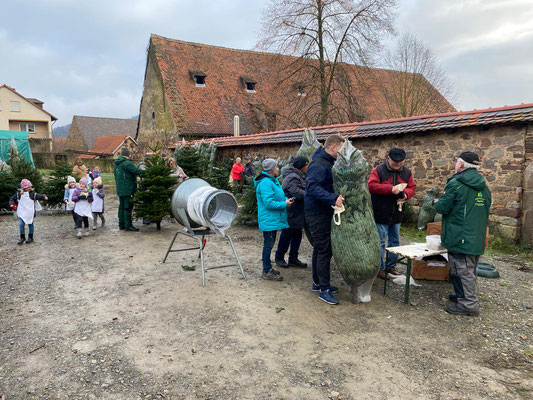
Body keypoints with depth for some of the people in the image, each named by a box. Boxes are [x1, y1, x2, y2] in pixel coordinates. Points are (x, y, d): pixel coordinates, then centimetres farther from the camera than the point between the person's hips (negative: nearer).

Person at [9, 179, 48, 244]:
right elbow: (12, 198, 11)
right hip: (21, 212, 1)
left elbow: (38, 196, -10)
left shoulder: (33, 193, -4)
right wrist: (12, 204, -6)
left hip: (30, 213, -1)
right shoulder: (19, 193, 1)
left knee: (30, 224, 9)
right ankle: (22, 238, 13)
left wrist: (44, 196, -32)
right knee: (21, 225, -3)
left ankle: (30, 237, 22)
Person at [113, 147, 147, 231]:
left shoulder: (116, 164, 14)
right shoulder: (127, 163, -16)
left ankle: (121, 224, 20)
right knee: (128, 207, -4)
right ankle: (128, 225, -2)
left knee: (121, 207, 14)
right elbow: (137, 171, -22)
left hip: (120, 189, 9)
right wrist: (147, 171, -13)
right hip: (127, 189, -9)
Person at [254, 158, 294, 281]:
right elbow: (269, 203, -26)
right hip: (269, 220, -10)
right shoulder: (266, 183, -22)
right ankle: (267, 272, 10)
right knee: (268, 244, -1)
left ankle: (268, 267, 32)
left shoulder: (272, 180, 11)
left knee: (270, 243, 19)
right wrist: (285, 204, -19)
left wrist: (285, 199, 5)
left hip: (273, 219, 10)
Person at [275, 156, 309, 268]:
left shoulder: (299, 176, 15)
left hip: (297, 213, 10)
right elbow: (296, 193, -31)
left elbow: (302, 191, 21)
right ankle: (279, 257, 19)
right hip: (290, 214, -10)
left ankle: (293, 259, 24)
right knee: (286, 236, 2)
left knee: (297, 236, 14)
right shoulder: (292, 178, -20)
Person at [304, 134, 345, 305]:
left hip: (324, 212, 11)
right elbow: (312, 187, -32)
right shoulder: (319, 164, -19)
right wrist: (333, 198, -39)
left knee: (320, 248, 17)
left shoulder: (328, 163, 14)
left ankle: (318, 282, 30)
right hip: (317, 213, -11)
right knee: (324, 249, -6)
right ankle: (324, 289, 3)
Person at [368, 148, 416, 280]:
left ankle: (391, 265, 30)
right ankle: (380, 268, 12)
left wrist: (405, 194, -14)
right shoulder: (379, 170, -10)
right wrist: (391, 188, -27)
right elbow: (371, 186, -21)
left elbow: (412, 187, 10)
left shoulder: (406, 172, 6)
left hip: (397, 214, 6)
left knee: (394, 241, 16)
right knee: (381, 242, 0)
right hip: (381, 213, -6)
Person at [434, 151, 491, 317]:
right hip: (477, 239, 9)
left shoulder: (456, 184, -15)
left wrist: (437, 202, 7)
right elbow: (485, 210, 21)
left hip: (460, 237, -8)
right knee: (469, 270, 18)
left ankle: (469, 304, 6)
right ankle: (463, 296, 32)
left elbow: (442, 207, -15)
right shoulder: (483, 186, 11)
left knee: (462, 271, 0)